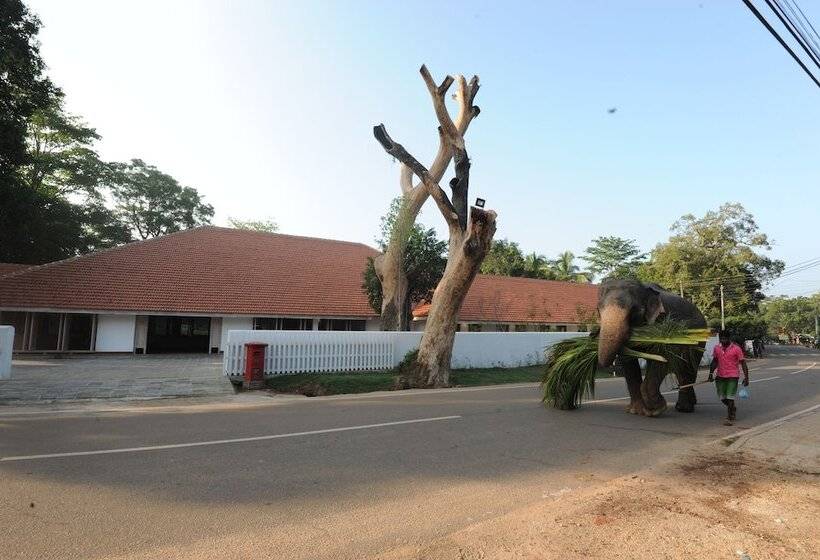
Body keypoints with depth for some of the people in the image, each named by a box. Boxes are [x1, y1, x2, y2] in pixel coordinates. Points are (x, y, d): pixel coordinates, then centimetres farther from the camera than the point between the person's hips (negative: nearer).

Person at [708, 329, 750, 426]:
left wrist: (746, 377, -10)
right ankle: (733, 408, 39)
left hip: (732, 376, -5)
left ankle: (730, 418, 4)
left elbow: (743, 363, -7)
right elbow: (714, 361, 16)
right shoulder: (717, 348, 5)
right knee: (722, 397, 11)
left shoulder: (736, 349, -9)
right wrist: (711, 373, 9)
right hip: (720, 376, 5)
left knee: (730, 397, -6)